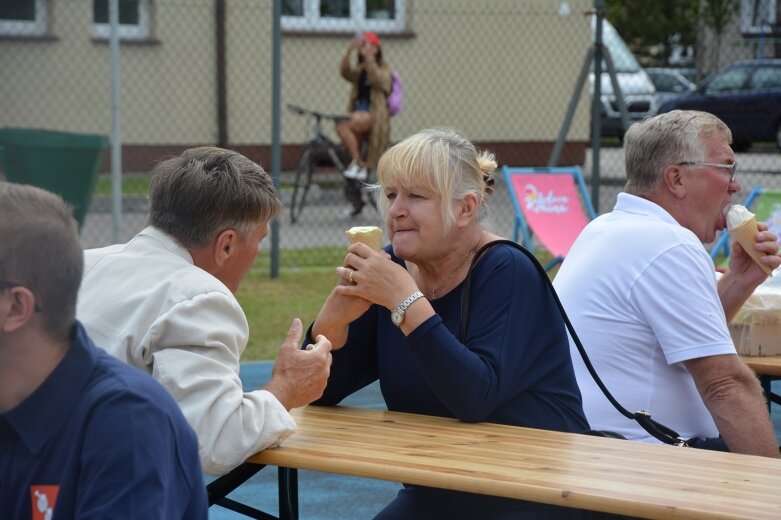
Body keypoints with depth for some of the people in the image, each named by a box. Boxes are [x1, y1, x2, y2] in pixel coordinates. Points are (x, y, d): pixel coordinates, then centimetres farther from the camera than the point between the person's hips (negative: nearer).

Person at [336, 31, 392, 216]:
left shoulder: (383, 68, 3)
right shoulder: (359, 69, 19)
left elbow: (377, 80, -20)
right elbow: (345, 72, -2)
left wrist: (368, 56, -30)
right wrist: (349, 51, -17)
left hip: (374, 118, -6)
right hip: (358, 115, 6)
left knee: (343, 126, -31)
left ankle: (359, 164, -21)